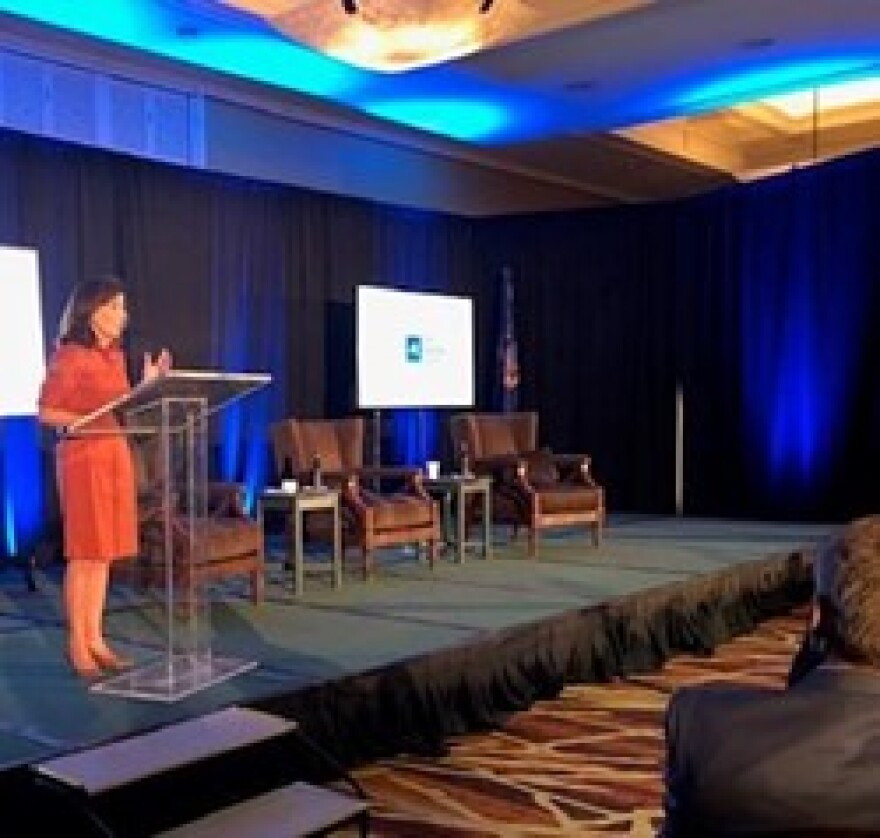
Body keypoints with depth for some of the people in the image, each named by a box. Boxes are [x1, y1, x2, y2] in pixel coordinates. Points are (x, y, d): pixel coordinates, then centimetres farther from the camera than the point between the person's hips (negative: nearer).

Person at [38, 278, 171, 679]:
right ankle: (77, 645, 6)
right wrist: (95, 421, -22)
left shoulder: (115, 355, 13)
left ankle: (96, 639, 17)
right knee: (84, 553, -3)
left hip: (117, 455, 8)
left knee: (104, 553, 10)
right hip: (83, 458, -8)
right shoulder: (69, 355, -10)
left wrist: (148, 386, 8)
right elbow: (47, 412, -13)